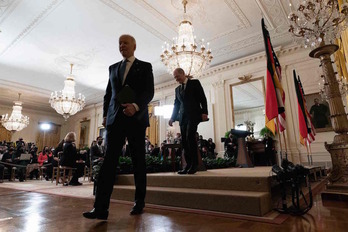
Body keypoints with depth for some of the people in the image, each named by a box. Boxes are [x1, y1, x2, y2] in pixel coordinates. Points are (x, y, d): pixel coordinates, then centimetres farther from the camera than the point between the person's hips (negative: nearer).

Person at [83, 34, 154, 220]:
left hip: (136, 119, -3)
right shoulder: (113, 68, 21)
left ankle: (139, 202, 17)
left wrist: (135, 106, -20)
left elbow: (149, 92, -3)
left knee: (138, 162, 4)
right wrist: (105, 115, 7)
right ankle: (101, 207, -4)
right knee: (109, 160, -5)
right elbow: (108, 94, 20)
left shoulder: (145, 67, 9)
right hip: (115, 119, 3)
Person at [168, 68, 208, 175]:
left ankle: (194, 164, -9)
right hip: (183, 117, 5)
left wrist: (204, 112, -11)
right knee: (184, 140, -2)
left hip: (194, 115, -5)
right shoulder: (177, 89, 21)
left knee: (190, 137, -18)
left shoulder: (195, 83, 7)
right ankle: (188, 165, 2)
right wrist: (172, 118, 12)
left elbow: (202, 98, 0)